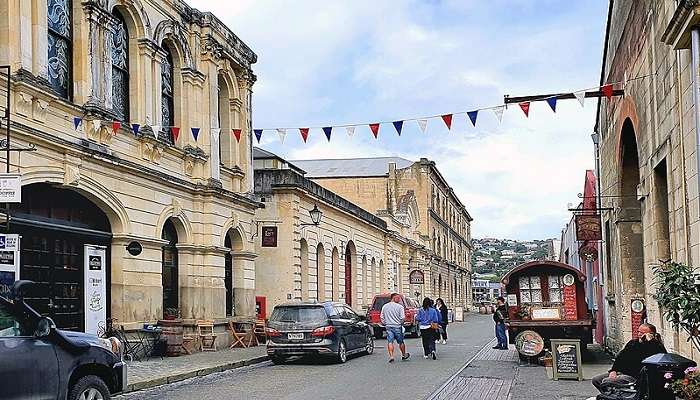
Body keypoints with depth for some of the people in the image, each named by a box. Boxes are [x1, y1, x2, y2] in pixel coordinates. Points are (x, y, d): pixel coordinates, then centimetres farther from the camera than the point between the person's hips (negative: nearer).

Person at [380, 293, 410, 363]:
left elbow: (381, 317, 7)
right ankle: (404, 355, 28)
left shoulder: (385, 306, 5)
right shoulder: (399, 306, -9)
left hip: (388, 326, 2)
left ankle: (391, 356, -12)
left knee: (390, 342, 0)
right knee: (401, 342, 13)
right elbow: (403, 318, -12)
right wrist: (401, 323, 7)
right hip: (397, 327, -2)